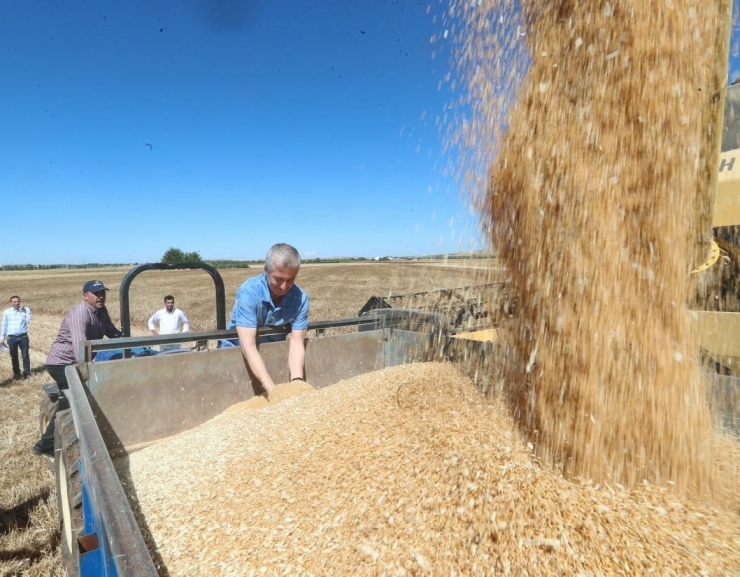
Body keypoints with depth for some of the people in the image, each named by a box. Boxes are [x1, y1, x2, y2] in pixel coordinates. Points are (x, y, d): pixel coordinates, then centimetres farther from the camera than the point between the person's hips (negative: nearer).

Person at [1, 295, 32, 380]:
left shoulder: (26, 309, 0)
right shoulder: (6, 312, 4)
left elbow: (28, 320, -16)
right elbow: (4, 325, 11)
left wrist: (22, 310, -14)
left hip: (23, 336, -1)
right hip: (12, 338, 2)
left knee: (25, 355, 3)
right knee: (14, 357, 10)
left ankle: (27, 373, 12)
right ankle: (16, 373, 21)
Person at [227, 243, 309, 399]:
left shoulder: (301, 297, -17)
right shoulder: (248, 292, -26)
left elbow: (296, 342, -19)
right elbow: (248, 345, -32)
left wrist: (297, 381, -35)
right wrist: (271, 389, -41)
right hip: (239, 350, -2)